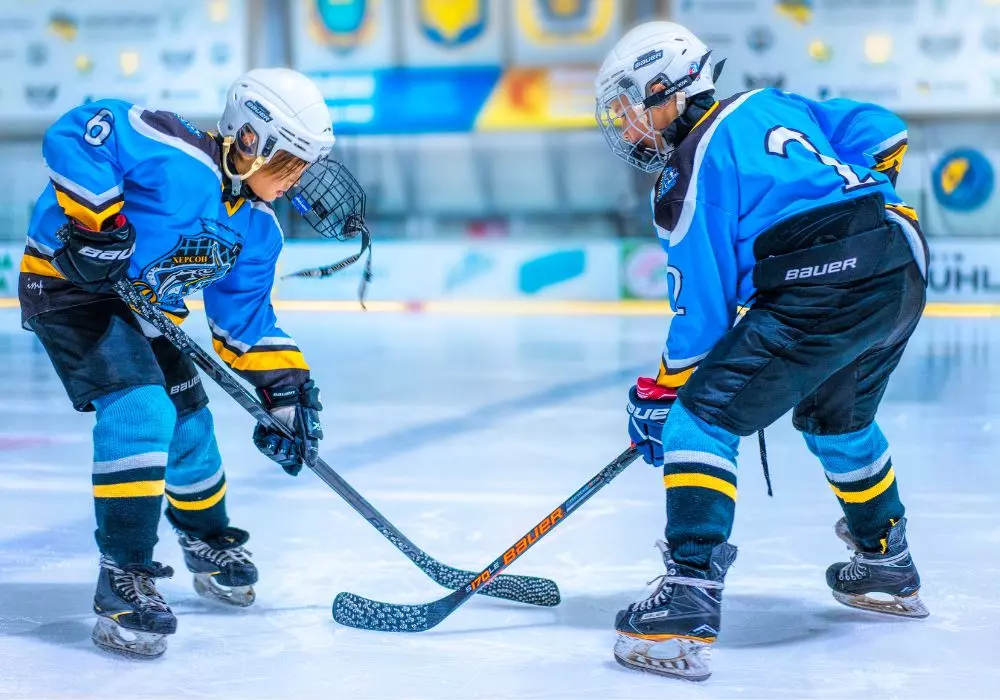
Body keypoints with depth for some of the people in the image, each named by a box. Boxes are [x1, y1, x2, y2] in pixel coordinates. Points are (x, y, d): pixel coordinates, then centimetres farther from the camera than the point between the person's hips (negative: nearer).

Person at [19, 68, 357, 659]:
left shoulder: (256, 229, 0)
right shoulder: (178, 157, -27)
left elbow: (245, 318, 9)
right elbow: (76, 133, -34)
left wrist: (285, 385, 2)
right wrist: (97, 218, -37)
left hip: (144, 305, 9)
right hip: (68, 282, -9)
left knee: (189, 422, 15)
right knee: (139, 410, -24)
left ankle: (210, 542, 43)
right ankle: (123, 581, -19)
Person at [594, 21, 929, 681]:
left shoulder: (689, 172, -3)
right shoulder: (770, 106, 18)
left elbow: (703, 309, -4)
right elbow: (882, 131, 22)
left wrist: (660, 393, 7)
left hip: (821, 294, -9)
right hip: (905, 274, 9)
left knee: (703, 419, -7)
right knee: (837, 418, 32)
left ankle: (688, 606, -18)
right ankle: (889, 568, 48)